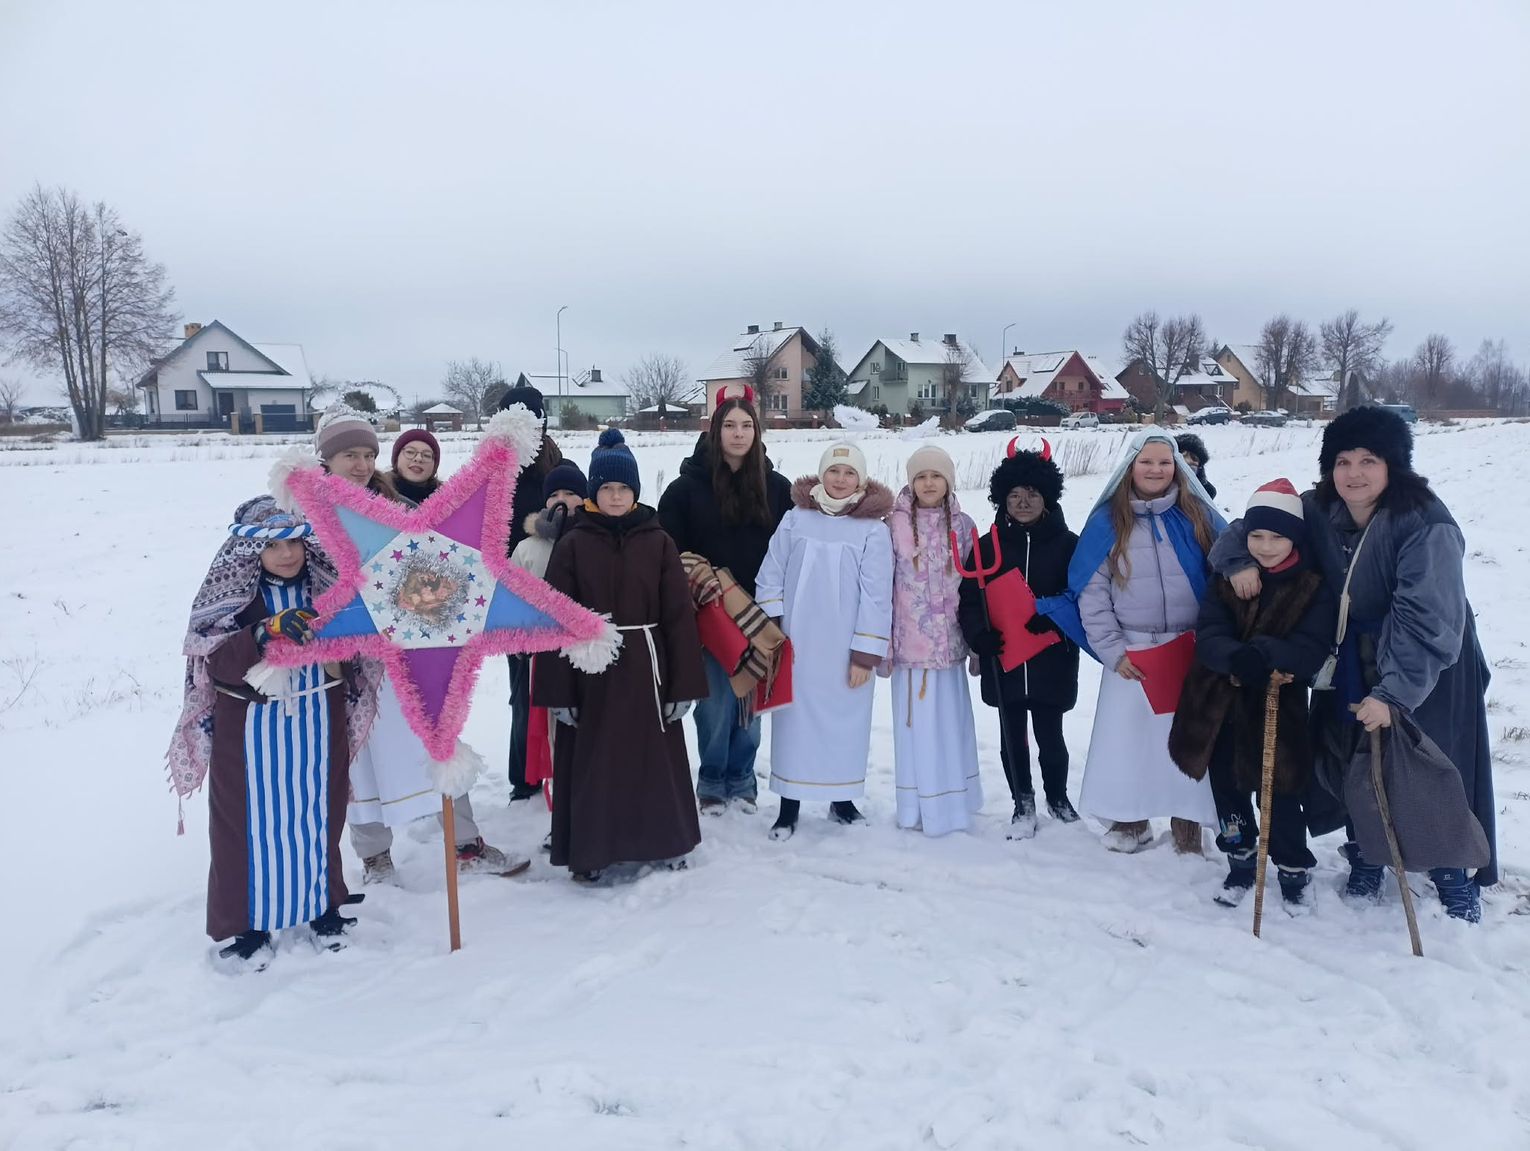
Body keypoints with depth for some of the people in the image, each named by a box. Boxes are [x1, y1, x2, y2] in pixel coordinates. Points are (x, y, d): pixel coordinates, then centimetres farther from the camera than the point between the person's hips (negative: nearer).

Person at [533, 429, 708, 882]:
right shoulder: (572, 545, -2)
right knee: (592, 763, 7)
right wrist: (557, 691, -6)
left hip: (645, 669, 1)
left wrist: (683, 684, -4)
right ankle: (589, 849, 24)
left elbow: (679, 616, -1)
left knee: (654, 758, 12)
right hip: (590, 672, -1)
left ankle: (665, 840, 30)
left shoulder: (658, 542, 0)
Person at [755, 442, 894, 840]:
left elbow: (876, 595, -6)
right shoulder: (795, 519, 2)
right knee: (794, 720, 6)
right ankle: (789, 804, 17)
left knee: (845, 722, 8)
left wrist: (866, 652, -8)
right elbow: (770, 577, 4)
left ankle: (842, 798, 26)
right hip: (796, 645, 2)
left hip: (846, 649, -1)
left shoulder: (874, 530, -5)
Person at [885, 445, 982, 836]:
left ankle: (951, 803, 21)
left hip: (949, 643, 2)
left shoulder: (963, 526, 6)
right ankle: (919, 807, 15)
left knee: (950, 724, 7)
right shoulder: (895, 525, -2)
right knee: (917, 725, 3)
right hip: (910, 643, -2)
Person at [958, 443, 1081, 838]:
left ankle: (1058, 797, 32)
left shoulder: (1067, 544, 0)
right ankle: (1022, 803, 27)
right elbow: (969, 599, 2)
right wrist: (981, 638, -14)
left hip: (1051, 660, -1)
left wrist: (1050, 616, -21)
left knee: (1050, 735, 7)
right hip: (1003, 661, 2)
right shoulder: (988, 546, 4)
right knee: (1013, 736, 10)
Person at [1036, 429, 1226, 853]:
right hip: (1131, 652, 0)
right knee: (1126, 736, 5)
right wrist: (1112, 650, -7)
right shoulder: (1107, 520, -1)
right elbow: (1091, 591, -2)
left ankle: (1188, 827, 19)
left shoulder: (1198, 516, 1)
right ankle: (1130, 822, 22)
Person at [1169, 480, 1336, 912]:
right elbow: (1208, 638, -11)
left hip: (1278, 707, -3)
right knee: (1228, 789, 14)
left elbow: (1311, 650, -19)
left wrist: (1265, 653, -38)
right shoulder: (1226, 581, 1)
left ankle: (1295, 870, 29)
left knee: (1279, 793, 4)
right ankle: (1241, 862, 35)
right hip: (1219, 705, 3)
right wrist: (1238, 659, -33)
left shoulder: (1315, 589, -7)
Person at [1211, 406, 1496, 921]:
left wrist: (1393, 691, -38)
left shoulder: (1426, 525, -25)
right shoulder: (1318, 511, -7)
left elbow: (1427, 619, -31)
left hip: (1427, 674, -5)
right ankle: (1364, 864, 33)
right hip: (1353, 667, 5)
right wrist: (1239, 560, -15)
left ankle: (1454, 878, 28)